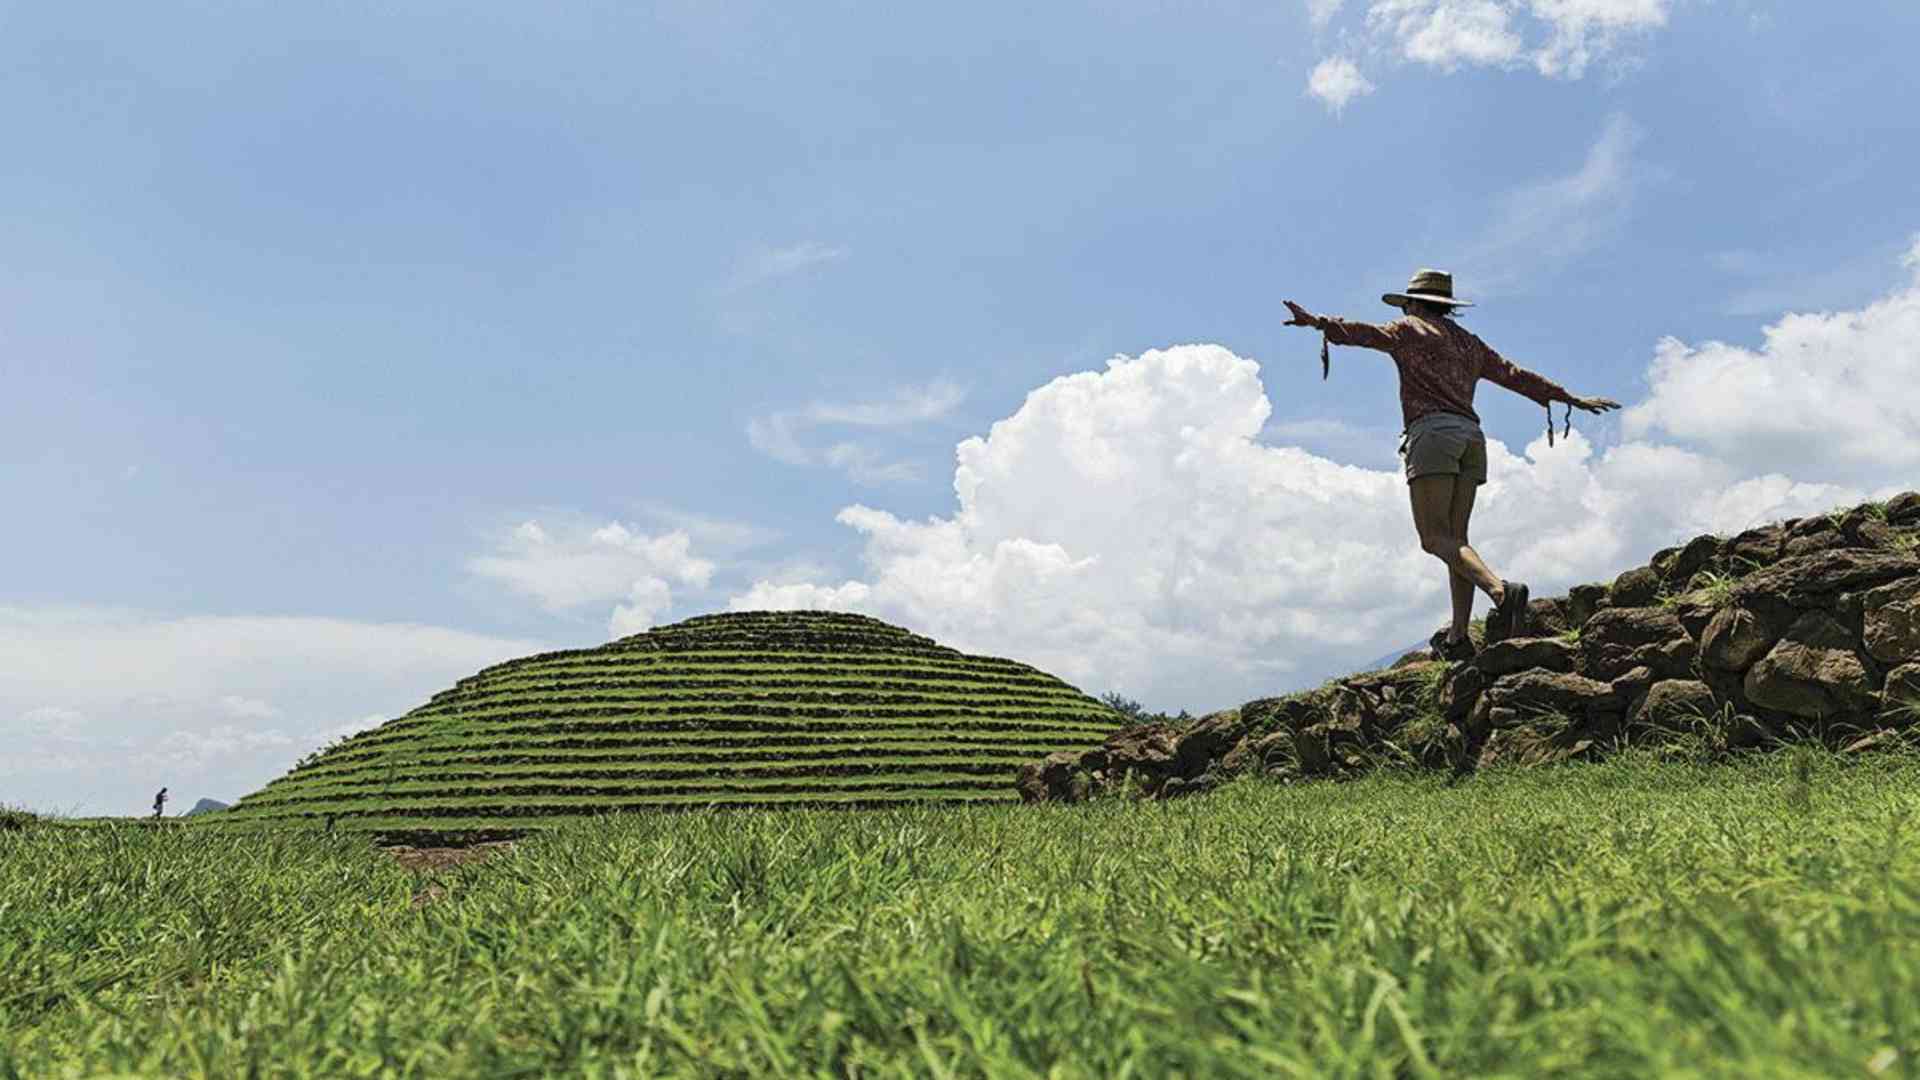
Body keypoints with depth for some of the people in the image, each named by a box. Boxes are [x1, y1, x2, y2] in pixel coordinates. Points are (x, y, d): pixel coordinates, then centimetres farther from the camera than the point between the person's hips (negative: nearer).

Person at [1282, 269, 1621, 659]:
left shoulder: (1410, 330, 11)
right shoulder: (1469, 342, 29)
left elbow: (1367, 333, -8)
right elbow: (1516, 375, 30)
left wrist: (1318, 322, -21)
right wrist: (1572, 399, 38)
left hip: (1432, 431, -7)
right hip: (1472, 436, 7)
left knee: (1435, 537, -14)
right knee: (1455, 538, 5)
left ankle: (1501, 590, -36)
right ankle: (1458, 637, 1)